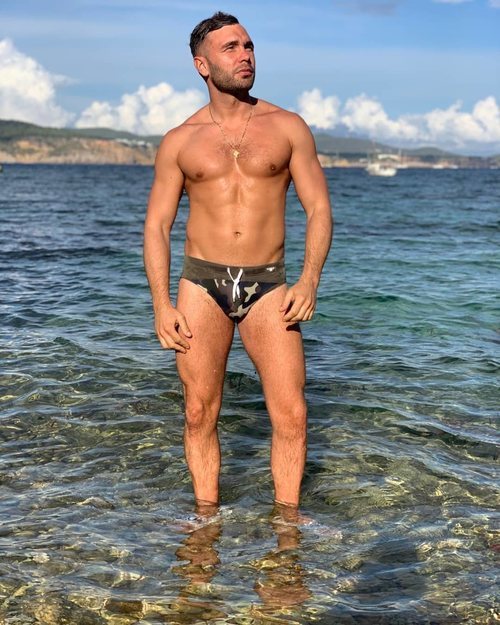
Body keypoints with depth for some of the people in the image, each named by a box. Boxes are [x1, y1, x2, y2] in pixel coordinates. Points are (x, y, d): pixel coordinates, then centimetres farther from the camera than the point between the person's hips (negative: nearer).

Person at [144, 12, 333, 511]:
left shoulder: (288, 128, 6)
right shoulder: (179, 141, 7)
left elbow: (318, 208, 3)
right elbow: (156, 225, 7)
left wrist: (309, 280, -11)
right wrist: (161, 305, -4)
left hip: (267, 286, 0)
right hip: (201, 283, 1)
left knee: (291, 414, -6)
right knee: (199, 414, 4)